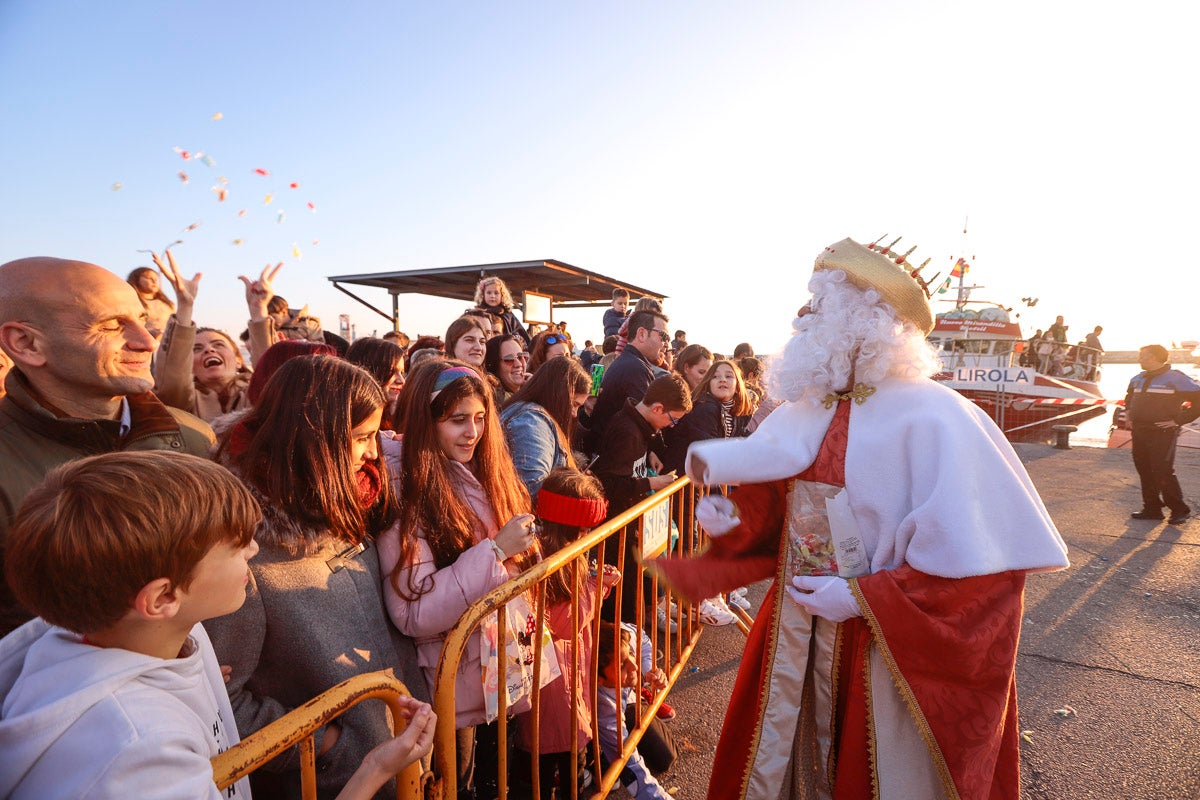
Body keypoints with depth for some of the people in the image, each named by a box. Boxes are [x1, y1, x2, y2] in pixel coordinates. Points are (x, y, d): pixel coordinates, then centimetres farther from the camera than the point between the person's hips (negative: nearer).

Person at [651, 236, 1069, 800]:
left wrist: (862, 598, -19)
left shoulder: (932, 418, -18)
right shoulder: (802, 410, 1)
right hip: (793, 639, 6)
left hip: (882, 650, -5)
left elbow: (980, 560, -17)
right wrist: (731, 517, -9)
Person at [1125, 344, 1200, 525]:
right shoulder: (1138, 379, 14)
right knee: (1145, 472, 10)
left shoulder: (1175, 378, -8)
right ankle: (1152, 508, 18)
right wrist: (1128, 414, 22)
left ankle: (1180, 510, 6)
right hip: (1138, 433, 7)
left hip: (1162, 434, -7)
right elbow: (1129, 397, 35)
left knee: (1163, 473, -9)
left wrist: (1178, 420, -13)